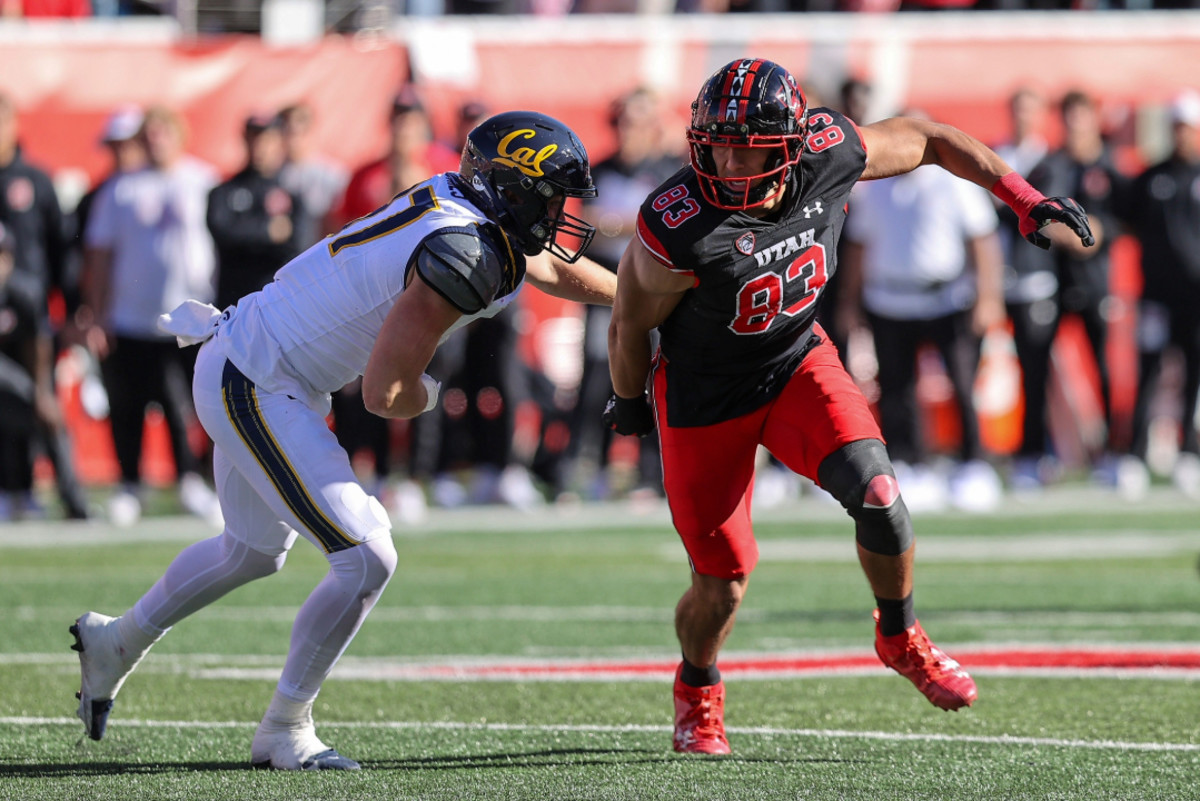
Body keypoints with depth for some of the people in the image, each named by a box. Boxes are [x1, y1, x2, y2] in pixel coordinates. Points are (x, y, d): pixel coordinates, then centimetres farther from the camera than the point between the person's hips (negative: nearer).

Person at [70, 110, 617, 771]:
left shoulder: (464, 200, 2)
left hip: (245, 376, 10)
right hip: (255, 390, -10)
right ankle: (284, 730, 1)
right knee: (367, 558, -13)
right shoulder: (462, 256, -27)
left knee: (254, 551, 29)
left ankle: (115, 642, 49)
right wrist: (424, 396, -3)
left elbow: (555, 268, 23)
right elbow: (385, 395, -25)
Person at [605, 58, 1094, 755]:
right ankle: (698, 690, 37)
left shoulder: (829, 154, -22)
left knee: (874, 491, -21)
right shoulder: (676, 232, -32)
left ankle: (901, 637, 7)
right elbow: (631, 325, -13)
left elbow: (925, 139, -1)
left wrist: (1024, 198, 0)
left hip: (797, 363, 3)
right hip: (705, 397, -3)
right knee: (723, 580, 3)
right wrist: (629, 404, 5)